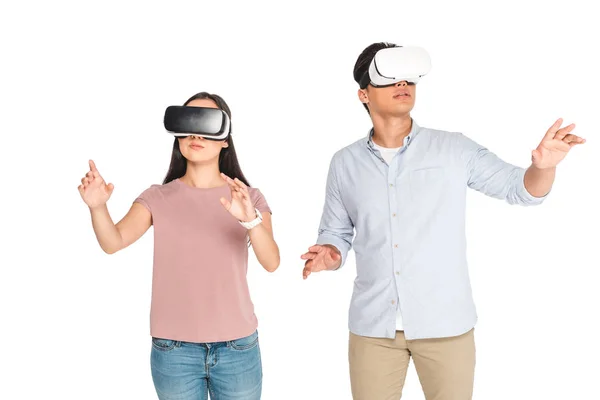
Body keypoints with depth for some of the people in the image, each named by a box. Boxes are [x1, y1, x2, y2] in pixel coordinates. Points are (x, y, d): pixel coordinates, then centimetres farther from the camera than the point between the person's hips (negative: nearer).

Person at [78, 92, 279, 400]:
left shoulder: (249, 198, 0)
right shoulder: (157, 198, 0)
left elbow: (271, 262, -15)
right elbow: (114, 242, -15)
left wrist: (250, 219, -34)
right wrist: (98, 207, -35)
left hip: (237, 348, 0)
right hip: (174, 350, 0)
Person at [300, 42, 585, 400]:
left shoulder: (454, 150, -1)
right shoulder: (344, 163, 4)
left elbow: (522, 189, 3)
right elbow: (336, 233, 12)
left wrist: (543, 165, -19)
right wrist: (329, 255, -11)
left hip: (445, 322, -1)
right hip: (373, 325, 2)